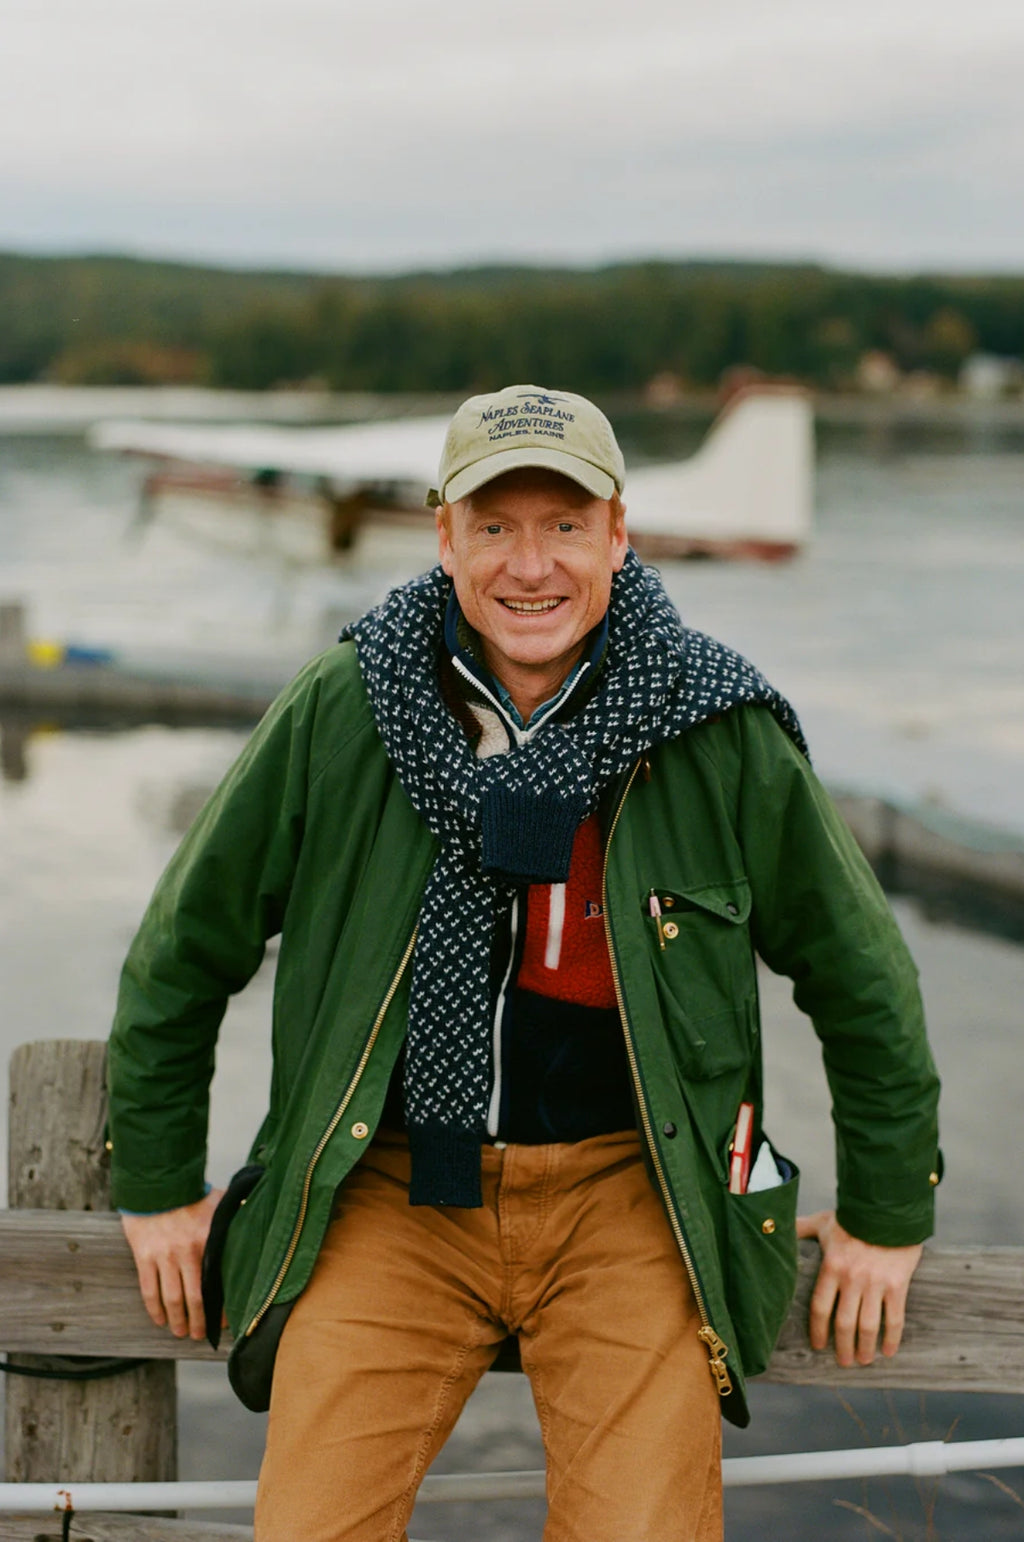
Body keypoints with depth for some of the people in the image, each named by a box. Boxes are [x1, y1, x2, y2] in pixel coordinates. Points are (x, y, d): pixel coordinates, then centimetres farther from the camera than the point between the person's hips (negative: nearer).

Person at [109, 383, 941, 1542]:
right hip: (393, 1193, 1)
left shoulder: (724, 738, -4)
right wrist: (158, 1186, 12)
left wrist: (886, 1217, 13)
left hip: (628, 1194, 0)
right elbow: (184, 950, 8)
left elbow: (860, 978, 9)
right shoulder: (336, 716, -4)